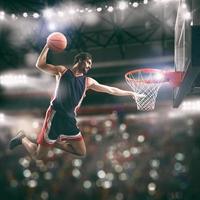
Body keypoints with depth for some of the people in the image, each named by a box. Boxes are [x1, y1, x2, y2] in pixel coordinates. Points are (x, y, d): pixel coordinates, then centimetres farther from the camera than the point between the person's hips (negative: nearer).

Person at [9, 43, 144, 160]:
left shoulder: (88, 81, 12)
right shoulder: (62, 71, 4)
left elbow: (110, 90, 13)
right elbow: (40, 65, -2)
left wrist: (130, 93, 12)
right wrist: (47, 46, -9)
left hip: (70, 119, 5)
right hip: (55, 116, -5)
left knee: (82, 152, 5)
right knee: (39, 156, -5)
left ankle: (56, 142, 23)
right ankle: (23, 138, 24)